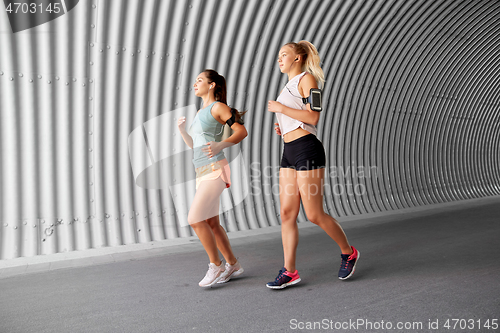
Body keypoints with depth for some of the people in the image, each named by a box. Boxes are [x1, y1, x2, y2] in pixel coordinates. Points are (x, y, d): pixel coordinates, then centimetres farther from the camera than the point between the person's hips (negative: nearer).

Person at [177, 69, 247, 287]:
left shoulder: (217, 107, -4)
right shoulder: (201, 112, 21)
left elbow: (242, 131, -9)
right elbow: (193, 144, 23)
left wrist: (220, 146, -23)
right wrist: (182, 130, 7)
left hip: (215, 170, -9)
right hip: (203, 173, 9)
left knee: (195, 220, -13)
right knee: (211, 223, 9)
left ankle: (216, 266, 1)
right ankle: (233, 265, 21)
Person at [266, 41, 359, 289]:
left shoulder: (307, 78, -2)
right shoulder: (288, 87, 24)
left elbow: (312, 117, -14)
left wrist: (280, 108, -10)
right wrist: (281, 126, 14)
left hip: (307, 150, -8)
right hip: (289, 151, 9)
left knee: (314, 215, -6)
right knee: (287, 213, 2)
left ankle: (348, 252, 16)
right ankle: (289, 271, 7)